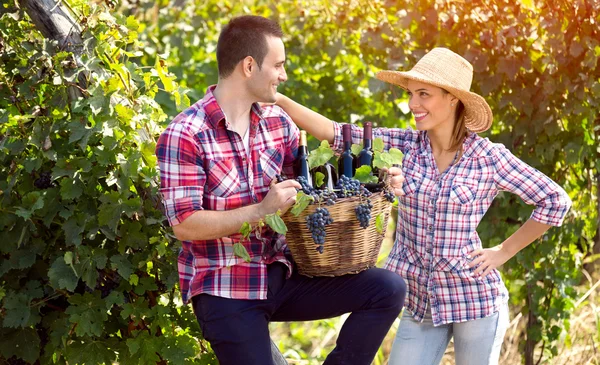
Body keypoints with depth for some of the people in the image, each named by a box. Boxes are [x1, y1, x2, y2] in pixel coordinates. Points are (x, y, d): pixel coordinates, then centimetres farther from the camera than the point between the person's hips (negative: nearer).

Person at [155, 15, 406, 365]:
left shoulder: (278, 122, 6)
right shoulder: (185, 135, -14)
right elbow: (184, 225, -18)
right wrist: (261, 210, -24)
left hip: (281, 274, 6)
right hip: (225, 290, -6)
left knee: (388, 288, -8)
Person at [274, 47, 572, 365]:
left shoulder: (488, 157, -9)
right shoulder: (406, 145, -1)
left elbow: (556, 200, -2)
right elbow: (336, 133, -10)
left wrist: (504, 252, -3)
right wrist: (277, 99, -20)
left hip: (475, 299, -3)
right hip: (420, 302, 3)